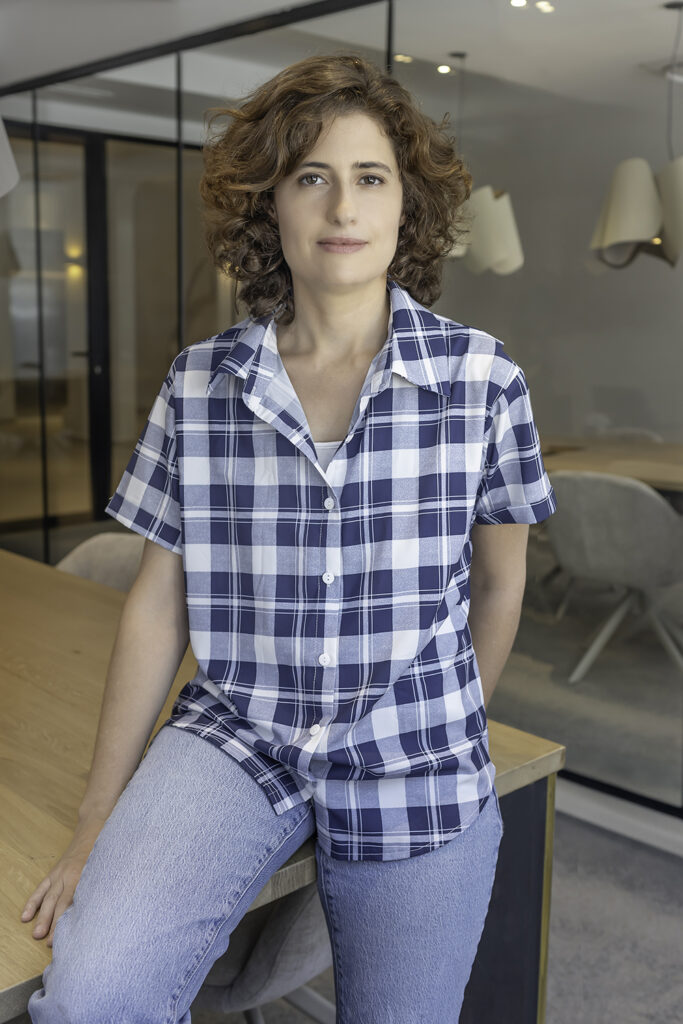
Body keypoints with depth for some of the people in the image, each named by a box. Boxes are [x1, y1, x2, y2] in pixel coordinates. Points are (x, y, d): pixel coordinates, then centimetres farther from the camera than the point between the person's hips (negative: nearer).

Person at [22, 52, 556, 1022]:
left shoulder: (481, 378, -6)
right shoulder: (198, 385, -3)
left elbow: (498, 580, 7)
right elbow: (157, 607, 0)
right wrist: (97, 826, 1)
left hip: (416, 773, 1)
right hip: (232, 737, 0)